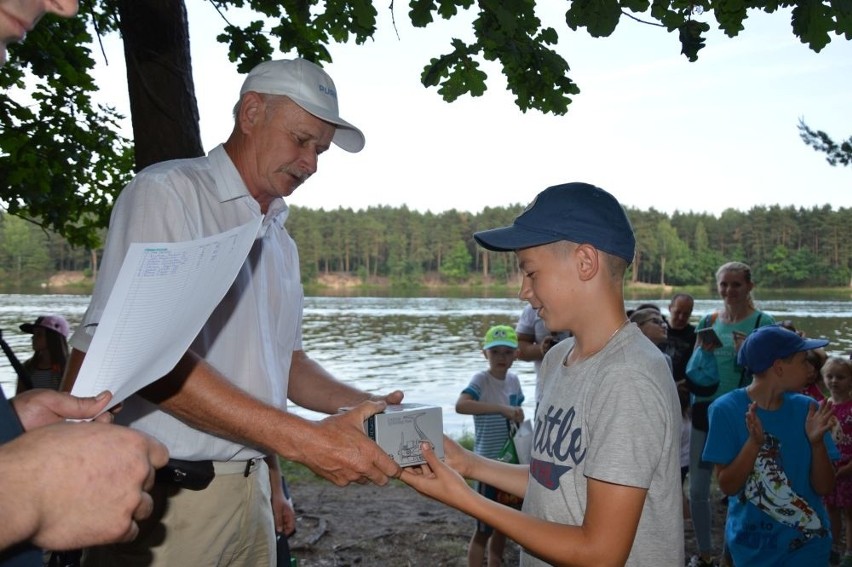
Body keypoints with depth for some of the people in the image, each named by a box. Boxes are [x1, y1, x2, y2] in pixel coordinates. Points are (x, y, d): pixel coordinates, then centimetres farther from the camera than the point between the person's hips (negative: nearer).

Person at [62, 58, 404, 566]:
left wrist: (366, 405, 0)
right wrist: (304, 439, -25)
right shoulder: (168, 191, -10)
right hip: (166, 497, -7)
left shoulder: (281, 240, 15)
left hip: (249, 488, 8)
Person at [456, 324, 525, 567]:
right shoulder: (481, 380, -17)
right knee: (483, 530, 3)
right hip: (488, 464, -7)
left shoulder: (514, 380, 4)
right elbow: (461, 405, -36)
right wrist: (501, 408, -42)